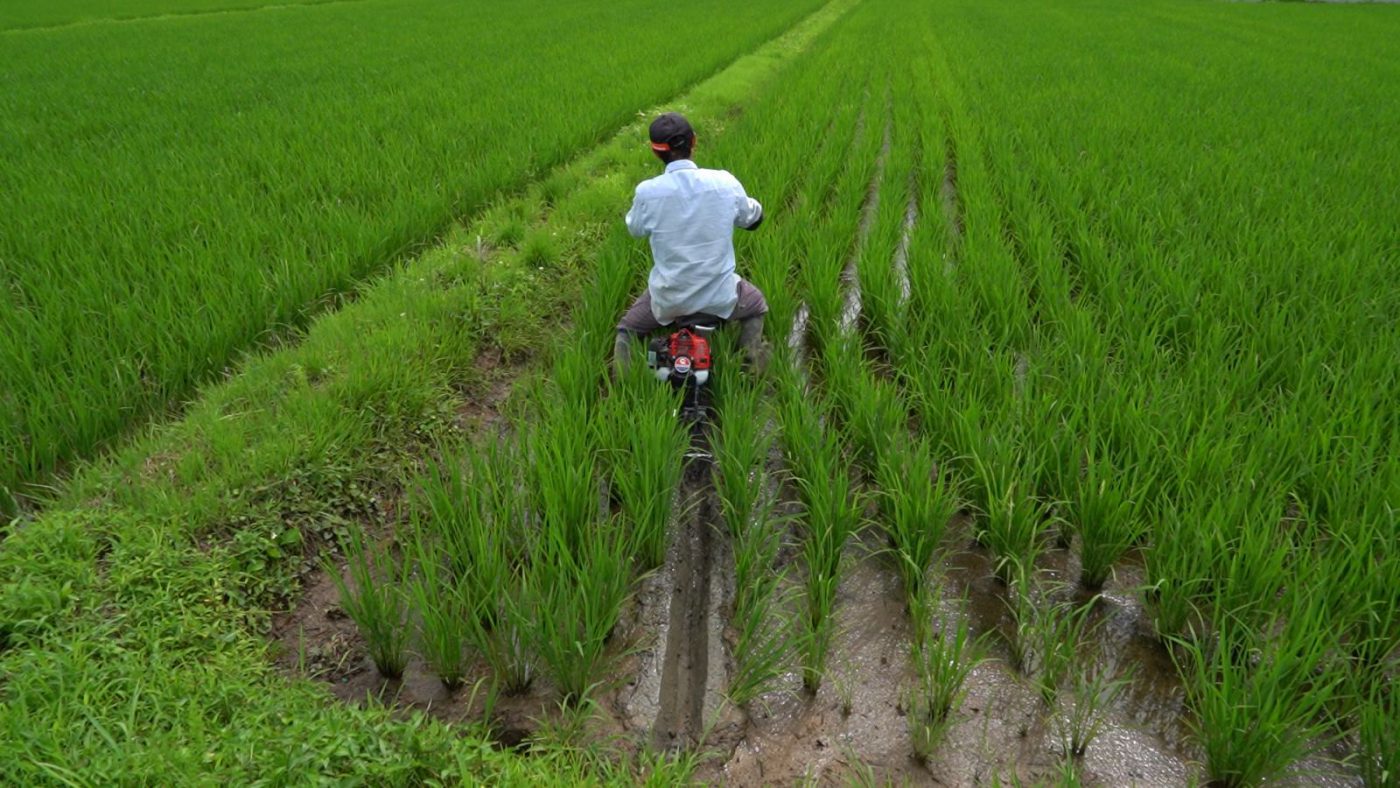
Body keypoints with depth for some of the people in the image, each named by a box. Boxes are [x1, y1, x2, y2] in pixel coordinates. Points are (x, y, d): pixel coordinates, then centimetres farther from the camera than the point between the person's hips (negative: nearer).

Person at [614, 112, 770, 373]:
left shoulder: (647, 192, -18)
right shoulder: (725, 183, -14)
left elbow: (635, 229, 3)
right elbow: (749, 219, 5)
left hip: (668, 298, 0)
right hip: (719, 296, 1)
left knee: (627, 330, 27)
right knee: (756, 305, 34)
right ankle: (751, 354, 11)